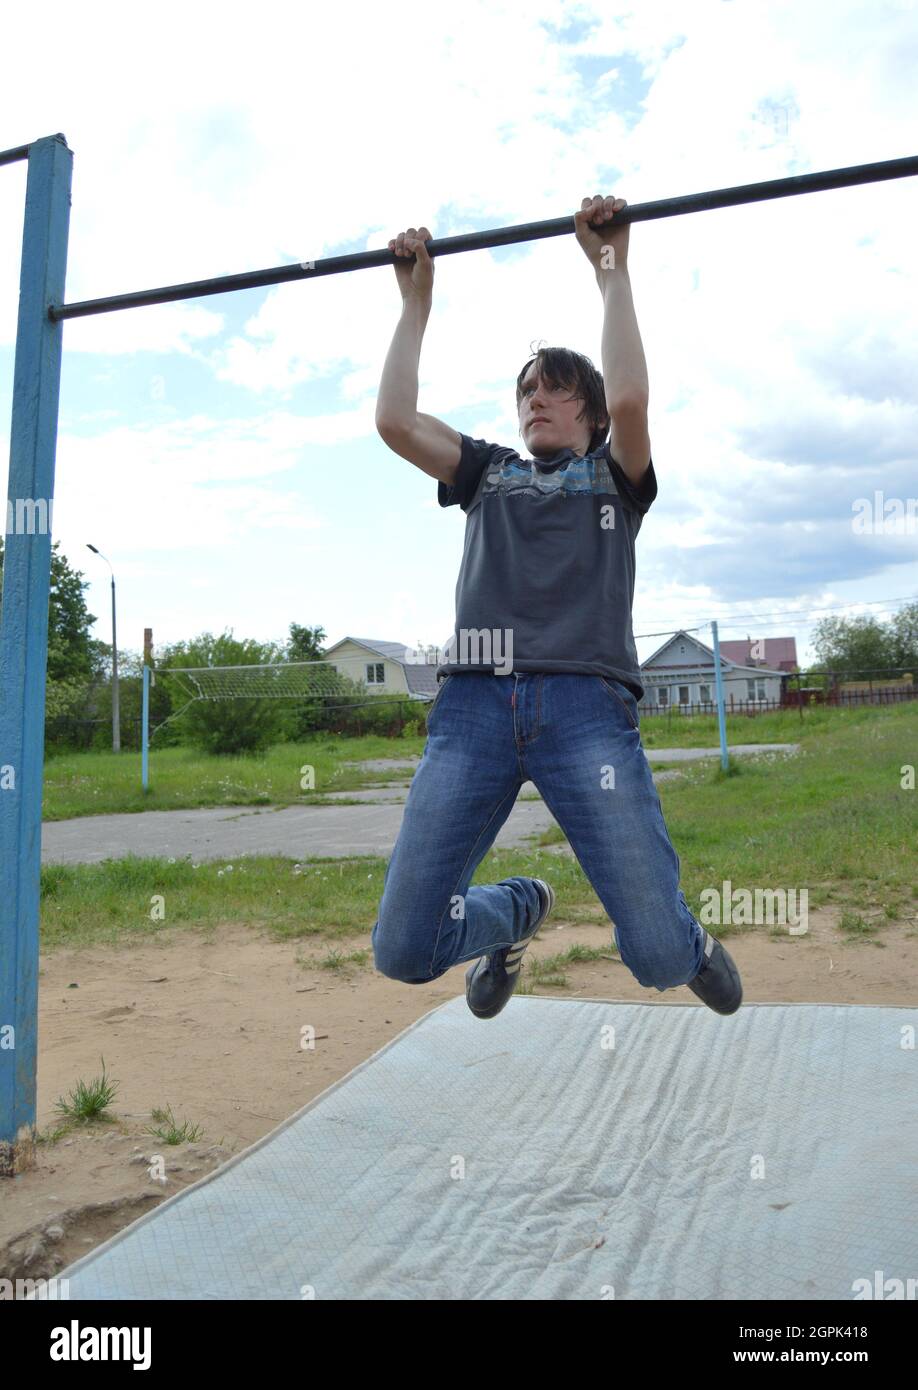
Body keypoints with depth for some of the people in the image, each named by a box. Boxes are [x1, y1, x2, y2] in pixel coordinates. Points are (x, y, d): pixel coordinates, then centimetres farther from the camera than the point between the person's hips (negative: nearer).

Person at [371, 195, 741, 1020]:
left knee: (658, 958, -10)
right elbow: (394, 420, 13)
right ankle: (514, 913, 28)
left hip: (585, 703, -2)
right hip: (473, 704, 3)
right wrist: (417, 299, 19)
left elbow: (629, 400, -2)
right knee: (402, 952, -6)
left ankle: (693, 944, 31)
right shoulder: (489, 472, 28)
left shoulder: (614, 475, 21)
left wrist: (612, 268, 6)